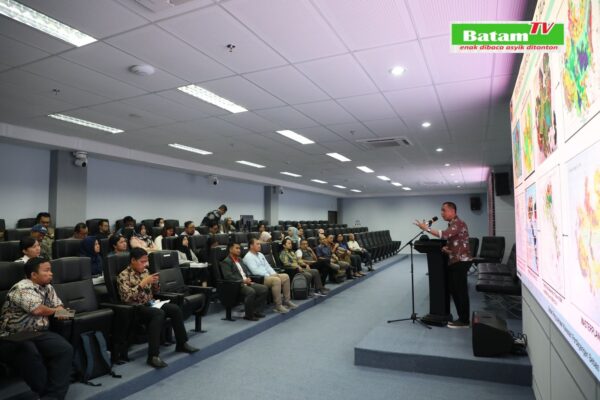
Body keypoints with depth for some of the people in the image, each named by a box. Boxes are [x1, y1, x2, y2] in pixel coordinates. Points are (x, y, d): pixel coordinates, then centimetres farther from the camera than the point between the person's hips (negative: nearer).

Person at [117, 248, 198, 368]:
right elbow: (126, 297, -22)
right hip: (135, 308, -7)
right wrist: (143, 283, -25)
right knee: (159, 313, -35)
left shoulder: (145, 271, 11)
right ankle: (153, 356, -37)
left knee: (175, 308, -16)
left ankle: (182, 343, -2)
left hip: (149, 304, 7)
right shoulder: (124, 275, -9)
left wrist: (155, 283, -5)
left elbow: (154, 292, 18)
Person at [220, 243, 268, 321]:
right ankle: (248, 315, -15)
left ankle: (255, 311, -1)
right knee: (251, 292, -34)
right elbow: (228, 276, -15)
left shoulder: (240, 260, 23)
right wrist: (243, 280, -18)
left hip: (247, 282, 8)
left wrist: (248, 278, 0)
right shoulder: (226, 262, -4)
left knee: (264, 288, -10)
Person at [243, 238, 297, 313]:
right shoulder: (248, 257, -9)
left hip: (267, 275, 9)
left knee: (285, 276, -6)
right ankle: (278, 306, -26)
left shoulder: (260, 254, 20)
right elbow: (255, 271, -18)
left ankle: (286, 301, -2)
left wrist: (274, 273, 1)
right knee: (276, 280, -31)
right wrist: (269, 276, -19)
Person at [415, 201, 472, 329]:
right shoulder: (452, 224, 17)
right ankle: (462, 317, 22)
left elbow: (444, 235, -29)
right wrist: (446, 248, -1)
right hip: (454, 261, 10)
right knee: (453, 289, 13)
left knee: (461, 291, -4)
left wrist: (426, 228, -26)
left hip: (461, 261, -10)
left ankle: (464, 321, 5)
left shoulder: (459, 223, -15)